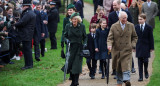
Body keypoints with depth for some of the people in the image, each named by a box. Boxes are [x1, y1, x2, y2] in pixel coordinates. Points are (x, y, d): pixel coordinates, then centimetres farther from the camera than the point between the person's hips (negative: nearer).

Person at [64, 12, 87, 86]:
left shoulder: (82, 26, -1)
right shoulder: (68, 26, 2)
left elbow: (85, 37, 7)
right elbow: (65, 36, 12)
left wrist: (85, 43, -8)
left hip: (79, 47, -2)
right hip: (71, 47, 2)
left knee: (77, 65, -9)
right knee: (70, 64, 2)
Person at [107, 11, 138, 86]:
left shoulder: (131, 26, 7)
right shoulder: (114, 26, 2)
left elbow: (135, 37, 16)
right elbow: (110, 38, -1)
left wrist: (133, 45, 0)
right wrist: (109, 45, -20)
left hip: (127, 50, 0)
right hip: (117, 51, 0)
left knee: (126, 66, -15)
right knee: (118, 68, 8)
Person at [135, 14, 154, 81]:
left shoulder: (149, 27, -2)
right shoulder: (136, 27, 4)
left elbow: (151, 38, 0)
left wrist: (151, 47, -3)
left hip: (146, 46, -2)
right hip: (138, 47, 2)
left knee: (145, 60, -2)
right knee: (140, 62, 0)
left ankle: (146, 72, 26)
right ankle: (140, 76, 2)